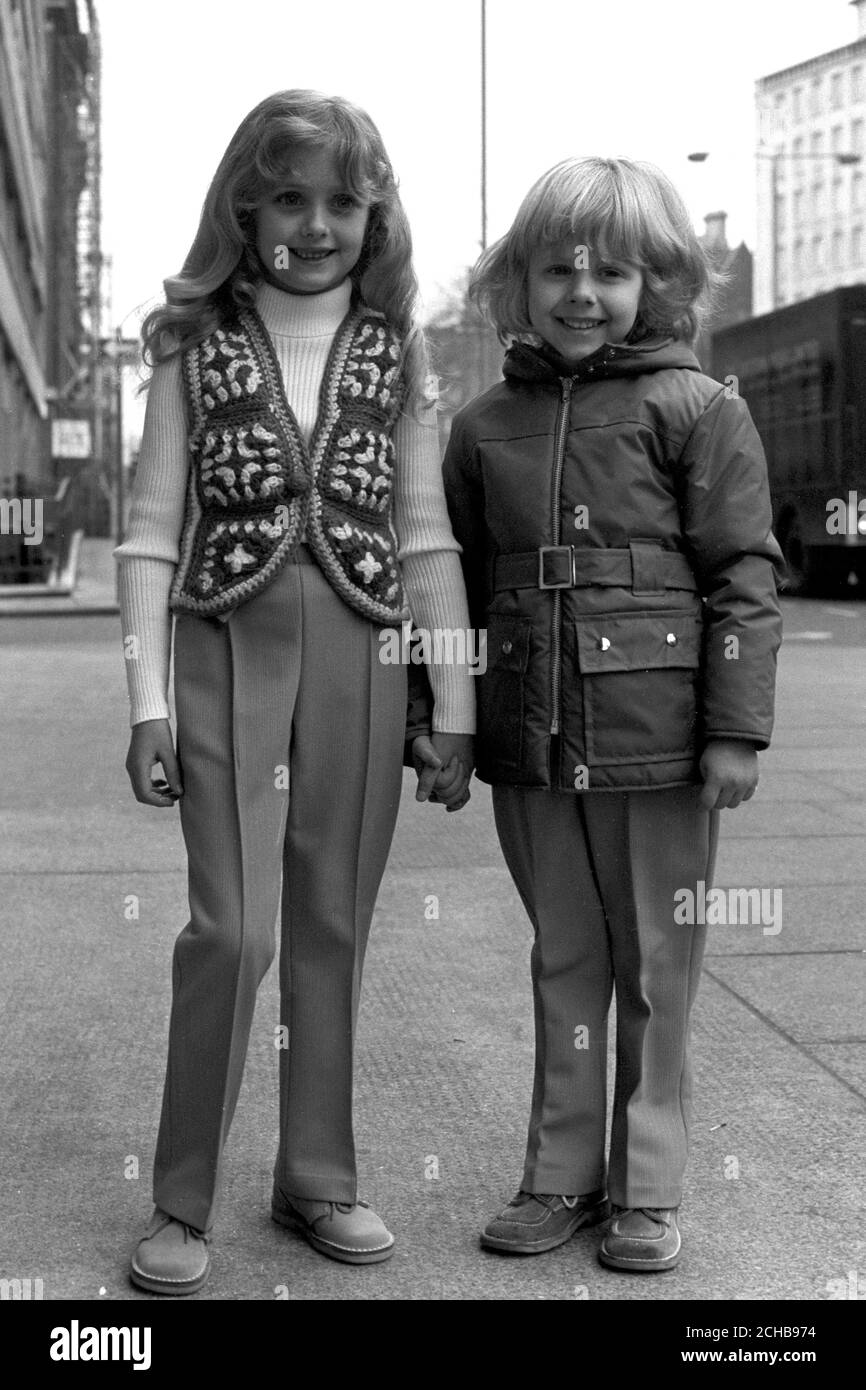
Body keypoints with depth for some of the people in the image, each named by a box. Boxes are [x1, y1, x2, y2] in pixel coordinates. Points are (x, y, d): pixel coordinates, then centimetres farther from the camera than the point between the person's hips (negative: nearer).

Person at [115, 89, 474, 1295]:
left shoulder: (395, 353, 7)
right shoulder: (196, 345, 4)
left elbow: (426, 539, 6)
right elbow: (153, 533, 1)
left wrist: (454, 706, 3)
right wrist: (148, 698, -7)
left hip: (362, 662, 2)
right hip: (229, 653, -2)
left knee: (333, 930, 8)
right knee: (235, 928, -8)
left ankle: (318, 1177, 22)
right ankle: (183, 1201, 7)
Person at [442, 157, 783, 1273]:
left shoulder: (697, 413, -3)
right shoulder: (483, 427, 9)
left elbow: (743, 579, -6)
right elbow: (460, 584, 15)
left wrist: (736, 729, -10)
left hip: (657, 742, -4)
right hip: (531, 743, 4)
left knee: (655, 971, 7)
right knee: (563, 963, 14)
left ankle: (647, 1190, 21)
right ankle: (560, 1177, 27)